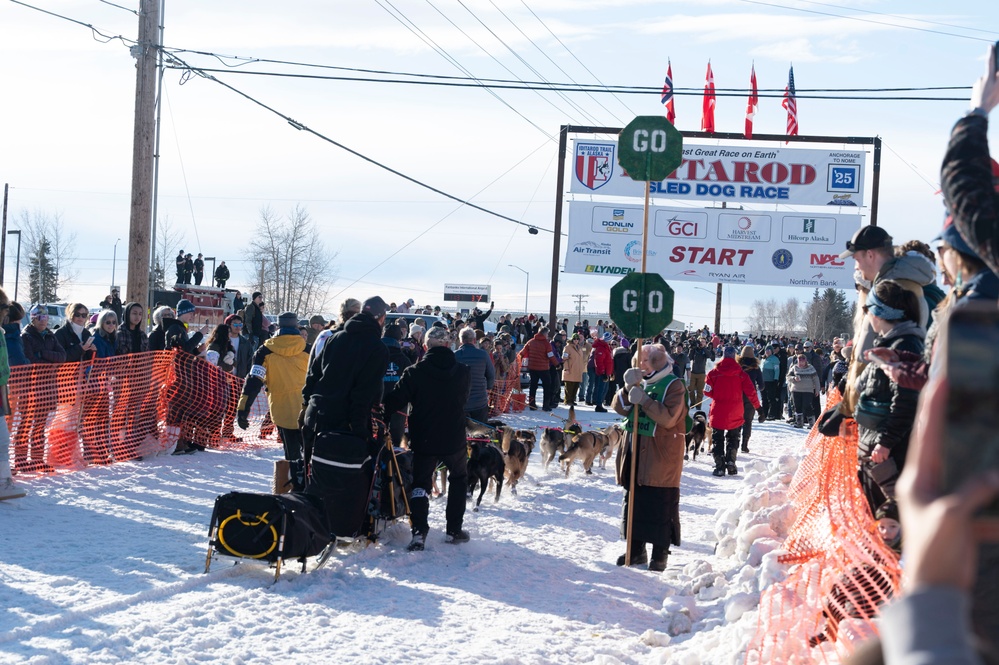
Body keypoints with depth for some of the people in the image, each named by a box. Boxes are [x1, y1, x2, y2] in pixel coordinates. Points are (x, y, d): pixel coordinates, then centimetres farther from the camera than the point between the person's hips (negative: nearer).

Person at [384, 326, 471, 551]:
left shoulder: (415, 372, -14)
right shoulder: (463, 372, -4)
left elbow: (395, 401, -16)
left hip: (424, 441, -1)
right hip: (454, 440, 2)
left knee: (420, 483, 12)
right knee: (459, 478, 25)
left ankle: (419, 532, -6)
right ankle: (454, 530, 22)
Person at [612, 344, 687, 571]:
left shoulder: (674, 386, -8)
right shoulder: (642, 382, 12)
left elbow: (668, 418, -19)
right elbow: (619, 407, 4)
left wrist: (645, 401, -23)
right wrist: (628, 389, -13)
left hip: (661, 455, -7)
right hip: (636, 450, 7)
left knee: (660, 506, -2)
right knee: (634, 501, 12)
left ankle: (660, 554, 6)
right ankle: (636, 549, 22)